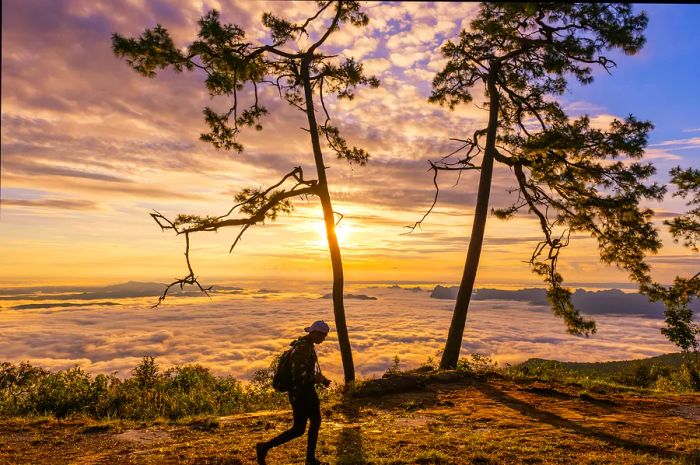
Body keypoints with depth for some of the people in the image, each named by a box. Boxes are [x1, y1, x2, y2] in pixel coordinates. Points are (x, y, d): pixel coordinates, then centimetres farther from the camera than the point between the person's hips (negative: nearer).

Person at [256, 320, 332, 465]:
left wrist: (323, 379, 7)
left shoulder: (308, 345, 7)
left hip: (308, 390, 10)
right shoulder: (301, 348, -25)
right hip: (300, 393, -10)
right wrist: (316, 379, -16)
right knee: (298, 430, 0)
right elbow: (298, 374, -30)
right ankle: (264, 447, 12)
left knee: (316, 421, 16)